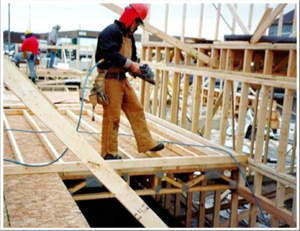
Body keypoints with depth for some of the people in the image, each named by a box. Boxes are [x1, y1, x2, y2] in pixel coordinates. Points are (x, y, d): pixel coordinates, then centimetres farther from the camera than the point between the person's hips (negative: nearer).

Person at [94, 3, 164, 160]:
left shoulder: (129, 36, 17)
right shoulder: (111, 31, -14)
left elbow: (132, 57, 22)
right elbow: (111, 54, -27)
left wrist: (137, 69, 2)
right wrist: (130, 64, -22)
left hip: (123, 80, 10)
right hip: (110, 80, -10)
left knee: (136, 110, 11)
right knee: (112, 117, -4)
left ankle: (146, 144, 20)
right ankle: (109, 153, 8)